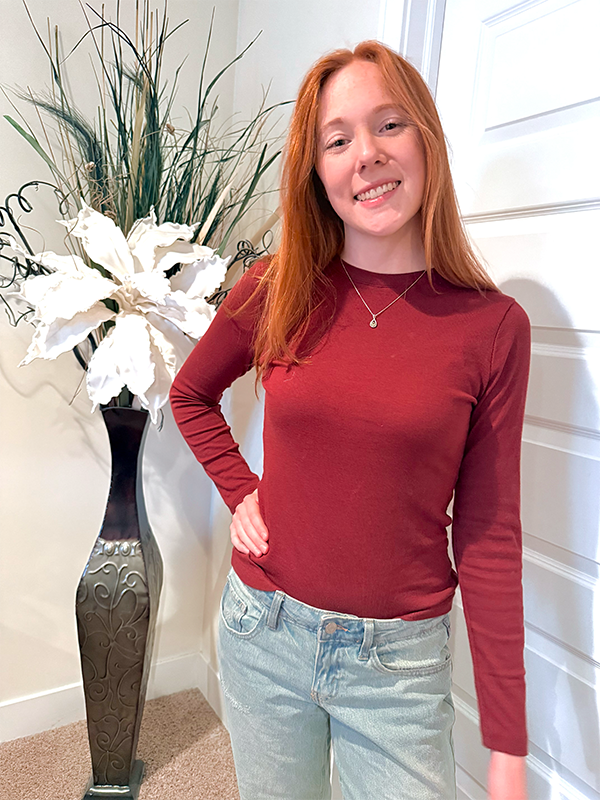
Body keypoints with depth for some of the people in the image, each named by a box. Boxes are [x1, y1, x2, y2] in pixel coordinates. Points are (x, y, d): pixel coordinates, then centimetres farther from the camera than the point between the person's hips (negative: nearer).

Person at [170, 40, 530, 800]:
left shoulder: (493, 325, -11)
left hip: (400, 656, -2)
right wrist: (239, 492, -2)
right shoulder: (275, 291, -7)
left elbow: (488, 535, -8)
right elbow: (190, 394, 12)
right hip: (263, 631, 3)